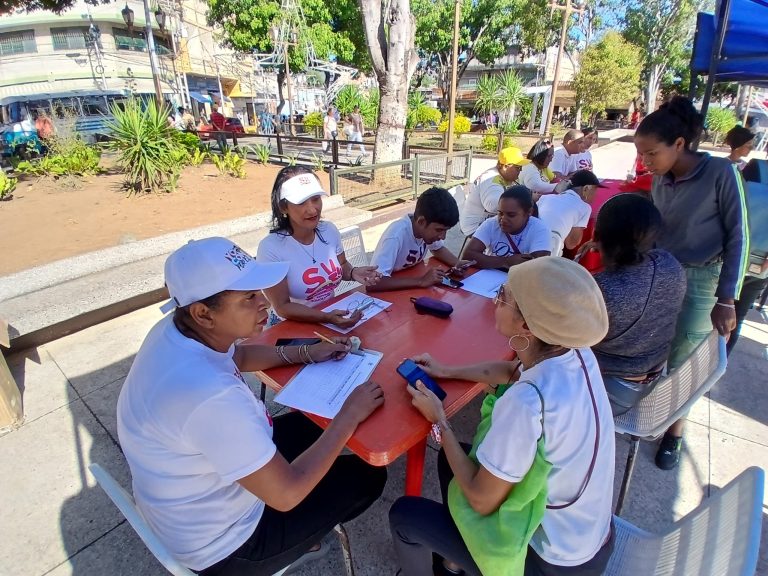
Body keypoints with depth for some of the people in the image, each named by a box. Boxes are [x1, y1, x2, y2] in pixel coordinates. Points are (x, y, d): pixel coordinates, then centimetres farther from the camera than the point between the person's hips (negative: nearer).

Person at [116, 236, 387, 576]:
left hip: (194, 493, 8)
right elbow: (286, 494, -31)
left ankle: (306, 526, 34)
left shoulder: (175, 330, -13)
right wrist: (349, 416, -22)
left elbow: (237, 357, 9)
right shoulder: (209, 394, -42)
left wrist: (306, 354, -1)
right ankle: (305, 533, 33)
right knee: (367, 477, 5)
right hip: (219, 541, -7)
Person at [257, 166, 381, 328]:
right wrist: (327, 318, -29)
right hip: (291, 326, -5)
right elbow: (282, 307, -17)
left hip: (333, 313, 5)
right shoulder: (270, 248, -20)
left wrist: (353, 272, -8)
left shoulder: (330, 230, -4)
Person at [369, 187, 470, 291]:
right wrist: (421, 281, -37)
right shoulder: (395, 236, -31)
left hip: (411, 287, 5)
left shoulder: (430, 226, -12)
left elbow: (438, 249, 8)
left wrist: (458, 263, -12)